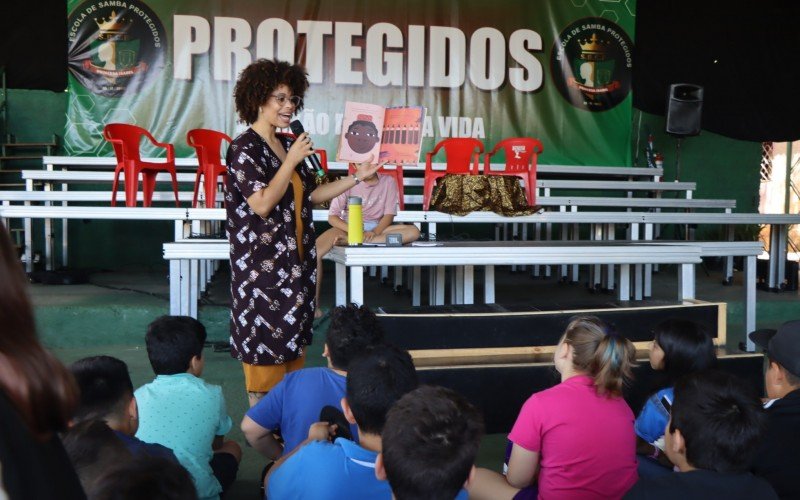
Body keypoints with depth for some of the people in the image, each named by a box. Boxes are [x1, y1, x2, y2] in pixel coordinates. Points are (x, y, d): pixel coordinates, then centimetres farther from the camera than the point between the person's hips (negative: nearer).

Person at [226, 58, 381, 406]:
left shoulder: (289, 145, 12)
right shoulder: (244, 149, -12)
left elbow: (311, 195, 14)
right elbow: (262, 203, -21)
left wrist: (356, 178, 9)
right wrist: (292, 161, -18)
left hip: (295, 263, 8)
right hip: (262, 265, -8)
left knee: (293, 347, 13)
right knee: (265, 349, -1)